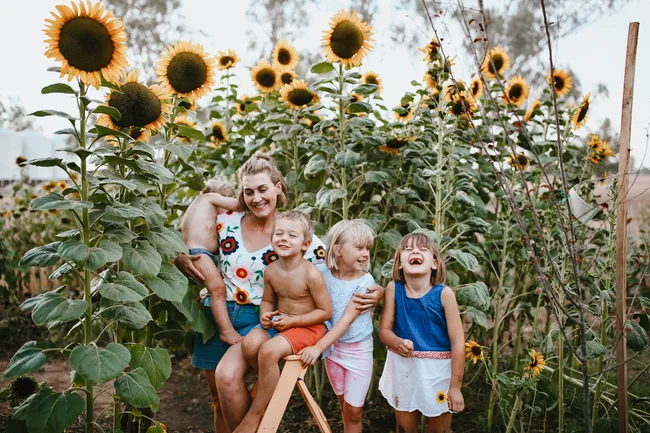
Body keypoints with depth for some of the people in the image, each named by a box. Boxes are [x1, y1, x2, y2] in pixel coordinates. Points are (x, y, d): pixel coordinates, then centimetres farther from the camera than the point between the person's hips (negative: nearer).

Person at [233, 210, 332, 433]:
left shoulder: (311, 273, -19)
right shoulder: (271, 270, -2)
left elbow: (325, 311, -13)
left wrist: (292, 321, -20)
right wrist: (265, 315, -10)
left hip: (307, 326, -5)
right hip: (278, 322, 6)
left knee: (269, 351, -30)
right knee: (250, 343, -25)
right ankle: (272, 384, 6)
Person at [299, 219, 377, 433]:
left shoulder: (365, 281, -19)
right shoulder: (321, 272, -12)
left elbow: (347, 320, -25)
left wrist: (318, 347, -31)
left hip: (358, 349, -3)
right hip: (332, 346, 3)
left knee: (353, 409, 6)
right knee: (344, 405, 18)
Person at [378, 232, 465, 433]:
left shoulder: (444, 293, -17)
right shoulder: (394, 288, -9)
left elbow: (458, 343, -13)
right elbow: (384, 330, -2)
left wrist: (455, 386, -12)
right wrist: (398, 343, -25)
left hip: (438, 369, -2)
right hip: (402, 367, 2)